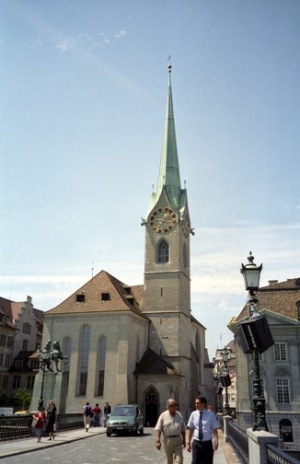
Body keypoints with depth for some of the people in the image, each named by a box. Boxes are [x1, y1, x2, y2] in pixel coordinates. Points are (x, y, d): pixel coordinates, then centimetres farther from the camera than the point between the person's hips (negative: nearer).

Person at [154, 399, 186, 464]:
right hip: (168, 440, -1)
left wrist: (184, 440, 10)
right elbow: (158, 429, -5)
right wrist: (158, 441, -13)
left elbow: (183, 429, 11)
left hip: (178, 440, 1)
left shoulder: (179, 415, 6)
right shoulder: (163, 416, -3)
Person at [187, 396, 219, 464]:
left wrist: (216, 442, -20)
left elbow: (215, 430, -6)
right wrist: (188, 443, 3)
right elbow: (190, 429, 5)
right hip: (196, 443, 1)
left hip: (207, 443, -1)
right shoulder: (193, 414, 0)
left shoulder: (211, 415, -5)